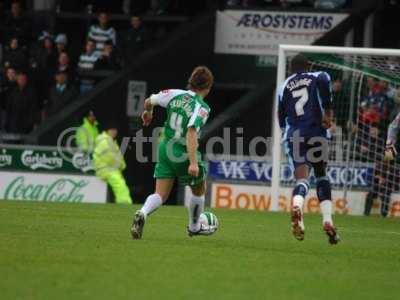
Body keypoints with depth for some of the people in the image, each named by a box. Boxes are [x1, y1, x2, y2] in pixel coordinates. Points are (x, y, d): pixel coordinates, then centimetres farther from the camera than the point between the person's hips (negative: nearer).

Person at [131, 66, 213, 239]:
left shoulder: (175, 95, -1)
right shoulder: (202, 107, -18)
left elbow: (149, 101, 11)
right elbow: (191, 132, -30)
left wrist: (148, 112, 35)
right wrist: (193, 162, -33)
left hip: (165, 149, 5)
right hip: (184, 154, -5)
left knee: (160, 195, 5)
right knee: (199, 191, 23)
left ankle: (142, 214, -26)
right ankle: (194, 228, 39)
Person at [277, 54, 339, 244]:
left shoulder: (284, 87, 18)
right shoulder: (315, 78, 11)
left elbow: (281, 117, 21)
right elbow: (324, 80, -15)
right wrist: (328, 111, -11)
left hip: (293, 135, 1)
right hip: (316, 132, -1)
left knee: (302, 178, -9)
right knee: (322, 177, 16)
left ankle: (297, 206, -43)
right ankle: (327, 220, 5)